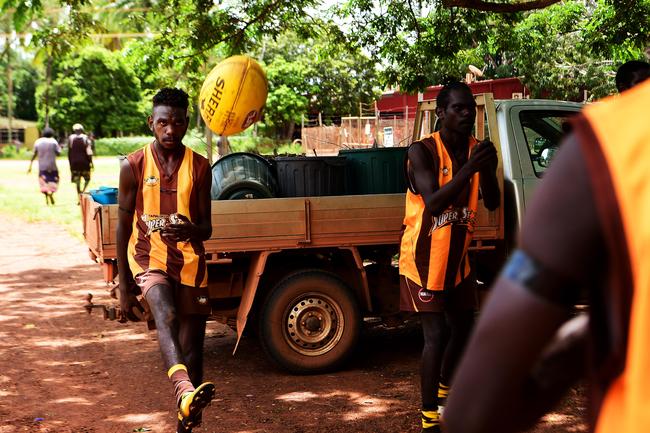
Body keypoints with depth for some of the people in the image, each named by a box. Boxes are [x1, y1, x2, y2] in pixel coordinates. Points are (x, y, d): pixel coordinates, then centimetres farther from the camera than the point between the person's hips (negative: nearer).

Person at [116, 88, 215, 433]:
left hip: (189, 262, 3)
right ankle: (186, 392, -56)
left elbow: (206, 228, 3)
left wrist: (192, 230, -23)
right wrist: (124, 286, 0)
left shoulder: (199, 167, 1)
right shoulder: (134, 166, -2)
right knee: (166, 316, -33)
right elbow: (123, 227, 2)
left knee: (192, 350, 3)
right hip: (148, 258, -2)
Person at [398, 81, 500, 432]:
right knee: (436, 335, -12)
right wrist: (468, 169, -38)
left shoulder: (476, 150, 0)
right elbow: (434, 203, -28)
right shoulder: (422, 151, -18)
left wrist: (488, 171, -22)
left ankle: (444, 392, 42)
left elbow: (492, 203, -3)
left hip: (457, 257, 7)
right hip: (424, 258, -7)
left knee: (463, 328, 18)